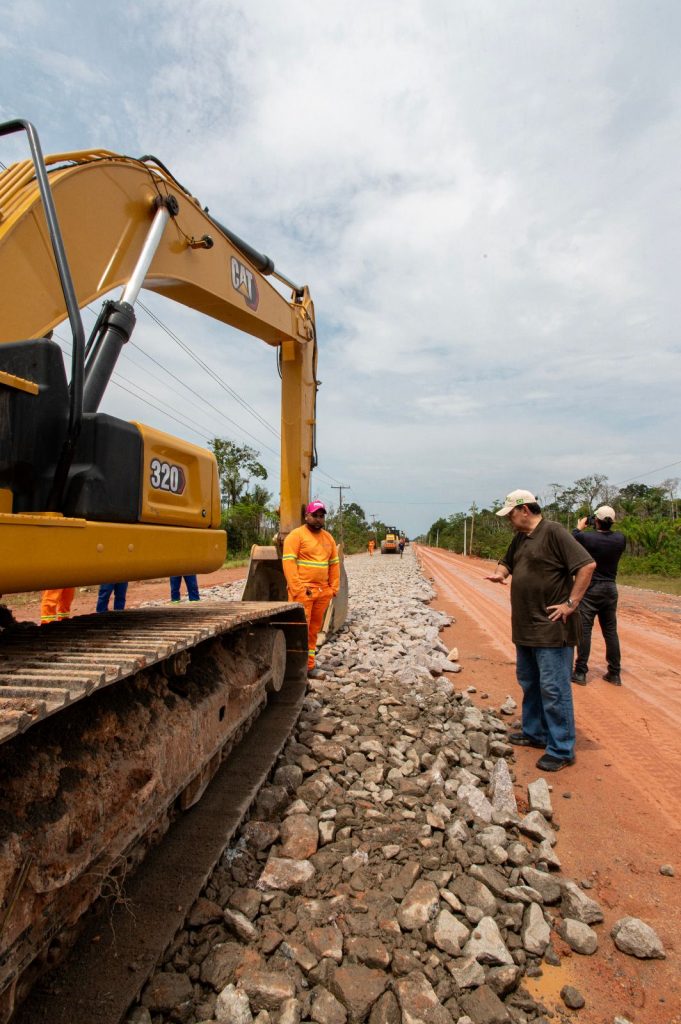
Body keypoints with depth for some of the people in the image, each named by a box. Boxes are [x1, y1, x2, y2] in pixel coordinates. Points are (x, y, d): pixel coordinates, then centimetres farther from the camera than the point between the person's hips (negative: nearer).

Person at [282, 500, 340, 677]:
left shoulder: (328, 538, 17)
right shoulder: (296, 535, -4)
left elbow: (334, 564, 18)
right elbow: (288, 562, -11)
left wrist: (334, 588, 9)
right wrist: (298, 589, -17)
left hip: (323, 592, 6)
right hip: (303, 591, -6)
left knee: (314, 629, 11)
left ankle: (309, 665, 19)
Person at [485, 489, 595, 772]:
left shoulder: (554, 532, -15)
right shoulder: (519, 538, 11)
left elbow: (587, 565, -20)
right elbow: (507, 563, 23)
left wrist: (571, 603, -19)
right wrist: (499, 573, -1)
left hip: (551, 628, -9)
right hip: (526, 626, 9)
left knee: (553, 688, -1)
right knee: (529, 682, 19)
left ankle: (561, 750, 11)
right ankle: (534, 733, 34)